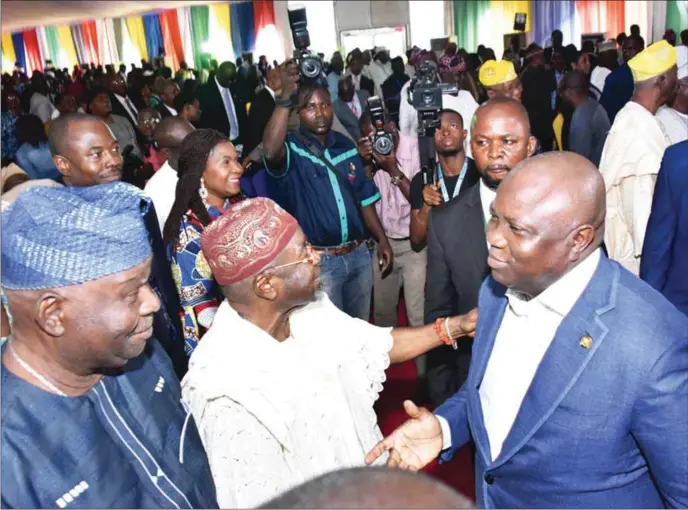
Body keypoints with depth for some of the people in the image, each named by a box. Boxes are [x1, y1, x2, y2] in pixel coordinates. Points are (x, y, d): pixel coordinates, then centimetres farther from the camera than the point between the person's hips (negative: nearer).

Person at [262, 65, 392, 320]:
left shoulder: (346, 145, 6)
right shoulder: (291, 148, -12)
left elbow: (363, 198, 12)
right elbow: (270, 152, -38)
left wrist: (382, 239, 8)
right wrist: (285, 96, -41)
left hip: (359, 254, 5)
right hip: (319, 260, -5)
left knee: (361, 326, 21)